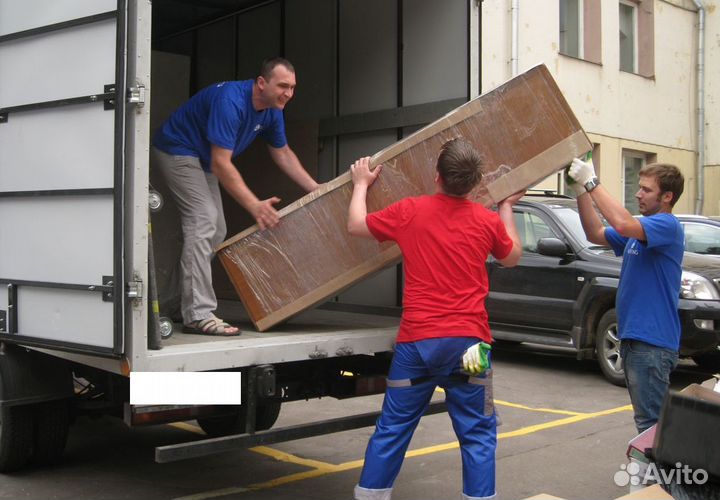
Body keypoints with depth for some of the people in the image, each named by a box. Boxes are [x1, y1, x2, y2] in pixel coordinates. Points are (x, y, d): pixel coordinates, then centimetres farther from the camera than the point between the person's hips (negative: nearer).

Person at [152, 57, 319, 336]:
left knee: (216, 231, 8)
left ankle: (180, 303, 17)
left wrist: (316, 190, 5)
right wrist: (255, 206, -38)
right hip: (178, 150, -10)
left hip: (203, 159, 10)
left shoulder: (271, 111, -5)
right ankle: (198, 315, -23)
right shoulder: (231, 101, -32)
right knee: (203, 221, -21)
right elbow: (221, 164, -35)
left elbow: (283, 154, 9)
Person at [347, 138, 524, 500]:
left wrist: (361, 184, 27)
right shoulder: (488, 220, 0)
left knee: (393, 427, 12)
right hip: (468, 341, 0)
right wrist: (506, 208, 33)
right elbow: (512, 256, 20)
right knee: (477, 432, 8)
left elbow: (356, 226, 10)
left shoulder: (410, 211, -3)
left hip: (416, 341, 1)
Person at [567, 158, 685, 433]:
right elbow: (596, 234, 13)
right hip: (633, 337, 10)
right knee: (647, 415, 18)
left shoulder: (667, 225, -15)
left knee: (649, 419, -3)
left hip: (652, 342, -10)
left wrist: (591, 182, -26)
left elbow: (623, 224, -32)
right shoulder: (641, 229, 15)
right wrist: (581, 191, 1)